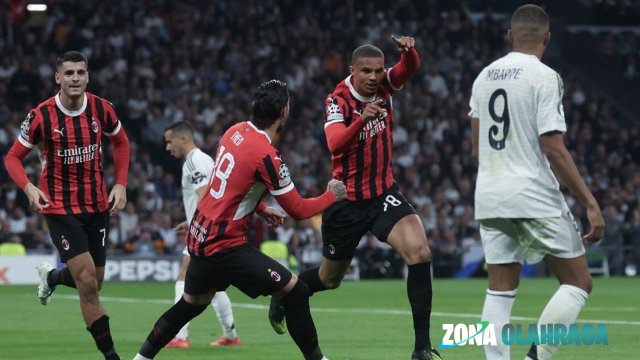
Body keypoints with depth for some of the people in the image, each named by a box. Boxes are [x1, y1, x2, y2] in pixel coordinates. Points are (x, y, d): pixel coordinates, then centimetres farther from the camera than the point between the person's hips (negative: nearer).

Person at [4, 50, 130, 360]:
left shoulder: (101, 109, -5)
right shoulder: (41, 116, -14)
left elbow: (120, 142, 14)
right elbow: (13, 157, -3)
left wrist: (120, 185, 3)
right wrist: (29, 187, -22)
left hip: (97, 204, 4)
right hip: (60, 207, -4)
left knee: (94, 282, 11)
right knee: (87, 282, -14)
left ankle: (51, 276, 45)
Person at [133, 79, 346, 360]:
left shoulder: (235, 131, 2)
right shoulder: (267, 156, -21)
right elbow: (298, 210, -14)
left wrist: (261, 209, 17)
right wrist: (332, 195, 2)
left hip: (200, 235, 9)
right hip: (224, 245, -9)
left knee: (191, 304, 25)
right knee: (295, 292, -5)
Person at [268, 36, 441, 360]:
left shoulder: (384, 86, -6)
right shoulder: (338, 100, -18)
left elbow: (410, 66, -24)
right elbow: (335, 144, -35)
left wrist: (408, 50, -46)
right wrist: (362, 119, -52)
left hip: (383, 193, 3)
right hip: (347, 199, -3)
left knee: (419, 252, -21)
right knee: (329, 278, 14)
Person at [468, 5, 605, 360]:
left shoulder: (484, 76, 10)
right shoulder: (544, 77, -10)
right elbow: (553, 149, -16)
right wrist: (590, 203, -13)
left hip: (489, 197, 6)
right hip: (534, 197, -6)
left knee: (501, 289, 10)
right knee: (578, 282, 3)